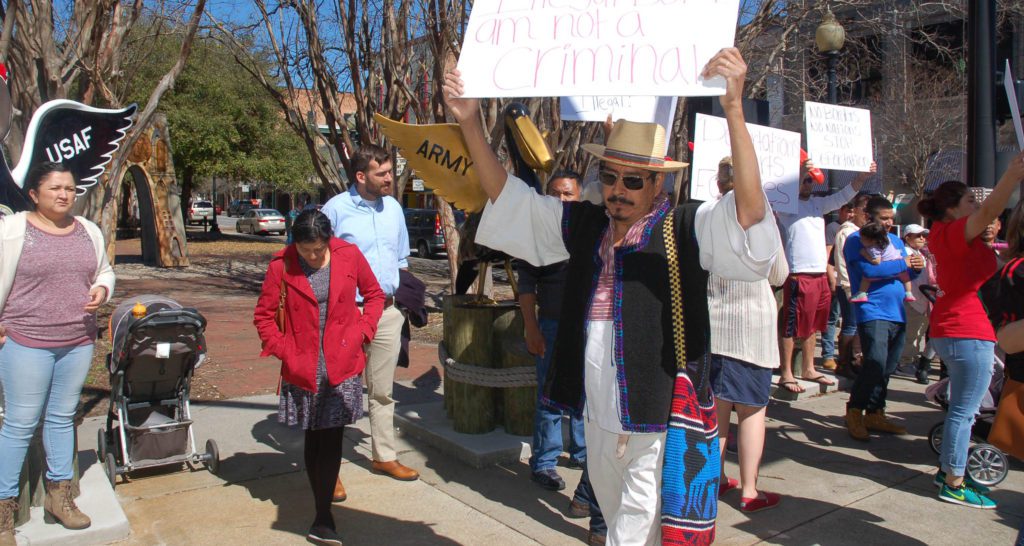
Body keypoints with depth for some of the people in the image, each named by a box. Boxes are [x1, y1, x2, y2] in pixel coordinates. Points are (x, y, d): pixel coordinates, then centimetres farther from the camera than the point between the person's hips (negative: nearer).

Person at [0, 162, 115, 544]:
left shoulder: (89, 232, 9)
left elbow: (105, 271, 18)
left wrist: (102, 290, -3)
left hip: (78, 341, 5)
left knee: (62, 417, 14)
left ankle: (59, 496, 27)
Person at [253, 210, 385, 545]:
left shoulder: (349, 256, -3)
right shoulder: (281, 265, -4)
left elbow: (374, 295, 9)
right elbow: (263, 315, 3)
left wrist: (361, 333, -2)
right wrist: (282, 350, -7)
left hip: (342, 365, 0)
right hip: (303, 368, 0)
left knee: (331, 439, -1)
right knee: (313, 439, 9)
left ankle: (322, 516, 7)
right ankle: (323, 511, 21)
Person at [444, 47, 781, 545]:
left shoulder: (688, 228, -11)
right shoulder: (582, 225, 6)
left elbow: (749, 214, -28)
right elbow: (508, 198, 10)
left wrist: (733, 110, -37)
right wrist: (470, 123, 1)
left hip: (660, 425, -6)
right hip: (598, 417, 6)